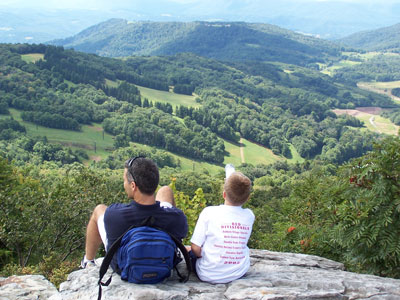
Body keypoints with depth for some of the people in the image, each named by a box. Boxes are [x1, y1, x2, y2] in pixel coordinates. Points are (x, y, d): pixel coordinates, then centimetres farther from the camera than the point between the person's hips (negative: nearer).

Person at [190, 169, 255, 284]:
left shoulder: (209, 212, -15)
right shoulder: (249, 216, -6)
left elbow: (196, 248, -15)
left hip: (209, 275, -2)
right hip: (239, 273, 2)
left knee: (192, 252, 25)